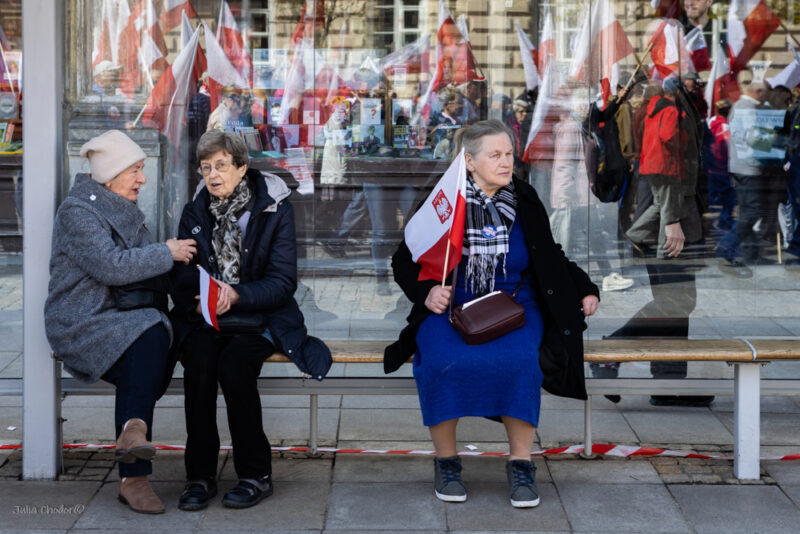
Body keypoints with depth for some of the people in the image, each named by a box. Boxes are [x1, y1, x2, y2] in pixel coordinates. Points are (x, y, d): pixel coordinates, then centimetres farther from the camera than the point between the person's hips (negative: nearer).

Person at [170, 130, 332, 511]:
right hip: (205, 320, 3)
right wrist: (201, 298, -22)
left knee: (233, 365, -31)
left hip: (260, 318, -2)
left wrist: (237, 295, -26)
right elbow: (182, 279, 2)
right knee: (199, 362, -29)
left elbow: (283, 282, -9)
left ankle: (256, 475, -17)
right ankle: (200, 476, -20)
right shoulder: (195, 214, 8)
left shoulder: (274, 210, -3)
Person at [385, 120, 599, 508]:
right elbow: (403, 261, 8)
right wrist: (426, 292, -10)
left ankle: (521, 463, -17)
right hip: (451, 307, -1)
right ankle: (446, 460, -12)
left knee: (518, 360, -32)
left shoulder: (524, 202, 8)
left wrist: (584, 288, 8)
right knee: (443, 361, -32)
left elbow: (550, 257, 22)